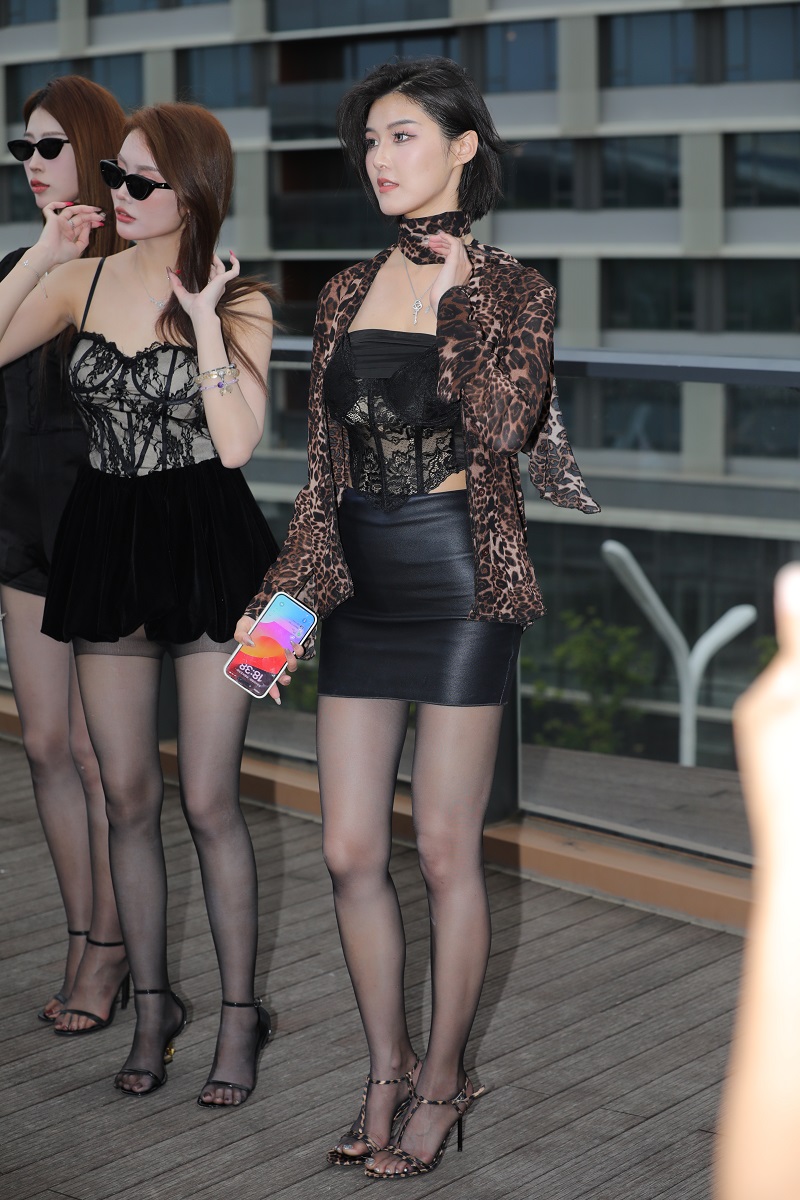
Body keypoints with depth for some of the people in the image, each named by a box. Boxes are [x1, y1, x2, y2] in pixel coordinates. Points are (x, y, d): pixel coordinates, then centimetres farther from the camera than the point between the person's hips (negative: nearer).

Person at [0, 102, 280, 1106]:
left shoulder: (237, 298, -5)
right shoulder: (82, 280, 4)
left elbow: (236, 443, -17)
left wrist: (202, 313, -17)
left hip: (205, 548, -4)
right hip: (106, 544, 4)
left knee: (208, 800, -1)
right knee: (128, 795, 10)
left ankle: (239, 1012, 15)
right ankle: (152, 1002, 25)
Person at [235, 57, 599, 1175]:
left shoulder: (511, 288, -2)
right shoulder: (348, 294, 12)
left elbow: (503, 426, -19)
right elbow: (325, 466, 14)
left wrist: (459, 287, -13)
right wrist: (286, 594, 7)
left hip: (460, 584, -5)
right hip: (362, 590, 5)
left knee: (445, 848, 2)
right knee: (350, 851, 6)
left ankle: (444, 1078, 20)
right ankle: (386, 1070, 24)